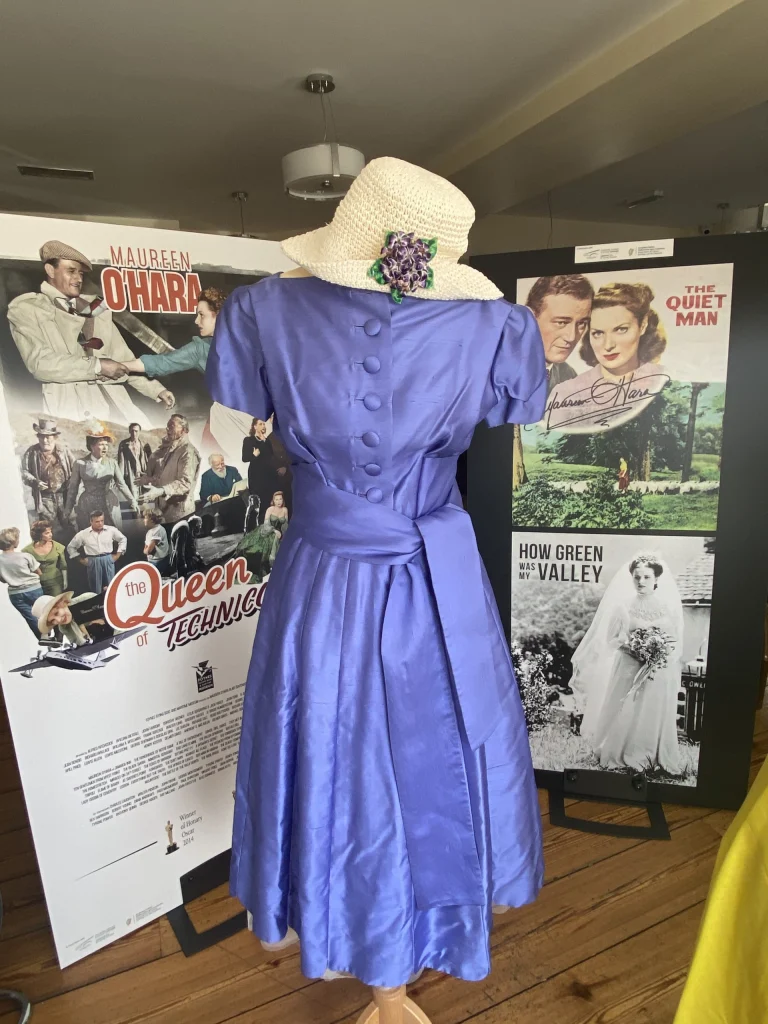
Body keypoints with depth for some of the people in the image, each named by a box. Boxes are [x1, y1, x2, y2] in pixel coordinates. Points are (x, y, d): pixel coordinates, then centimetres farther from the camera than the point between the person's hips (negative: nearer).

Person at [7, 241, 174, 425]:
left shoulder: (95, 307, 21)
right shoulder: (25, 308, 7)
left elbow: (121, 357, 18)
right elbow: (40, 363, -5)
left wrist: (156, 389, 9)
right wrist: (97, 366, -8)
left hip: (110, 396, 5)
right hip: (68, 400, -4)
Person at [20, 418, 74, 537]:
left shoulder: (63, 450, -3)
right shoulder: (31, 452, -5)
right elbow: (24, 472, 2)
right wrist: (34, 482, -15)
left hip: (64, 494, 1)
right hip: (44, 497, -1)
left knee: (67, 525, 13)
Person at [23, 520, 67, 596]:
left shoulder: (57, 547, -7)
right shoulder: (28, 549, -10)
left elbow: (63, 566, 3)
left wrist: (65, 580, 7)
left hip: (55, 582, 0)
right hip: (37, 583, 0)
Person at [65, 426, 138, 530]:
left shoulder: (112, 463, 1)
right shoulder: (80, 463, -1)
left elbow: (121, 484, 5)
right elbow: (73, 487, 4)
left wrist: (132, 501, -2)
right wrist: (69, 509, 7)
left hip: (110, 506, 1)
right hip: (87, 507, -1)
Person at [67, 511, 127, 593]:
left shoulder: (111, 530, 0)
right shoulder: (83, 534, -1)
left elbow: (123, 539, 15)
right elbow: (70, 547, 12)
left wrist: (118, 555, 9)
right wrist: (81, 560, 8)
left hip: (108, 560, 0)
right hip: (93, 562, 0)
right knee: (96, 591, 6)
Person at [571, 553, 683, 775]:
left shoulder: (669, 606, -1)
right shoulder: (624, 605, -3)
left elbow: (677, 641, 2)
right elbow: (612, 638, -2)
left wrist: (663, 656, -16)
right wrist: (632, 647, -18)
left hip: (661, 673, 1)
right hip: (629, 670, -1)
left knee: (656, 716, 7)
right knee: (624, 715, 3)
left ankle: (656, 760, 22)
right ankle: (623, 757, 18)